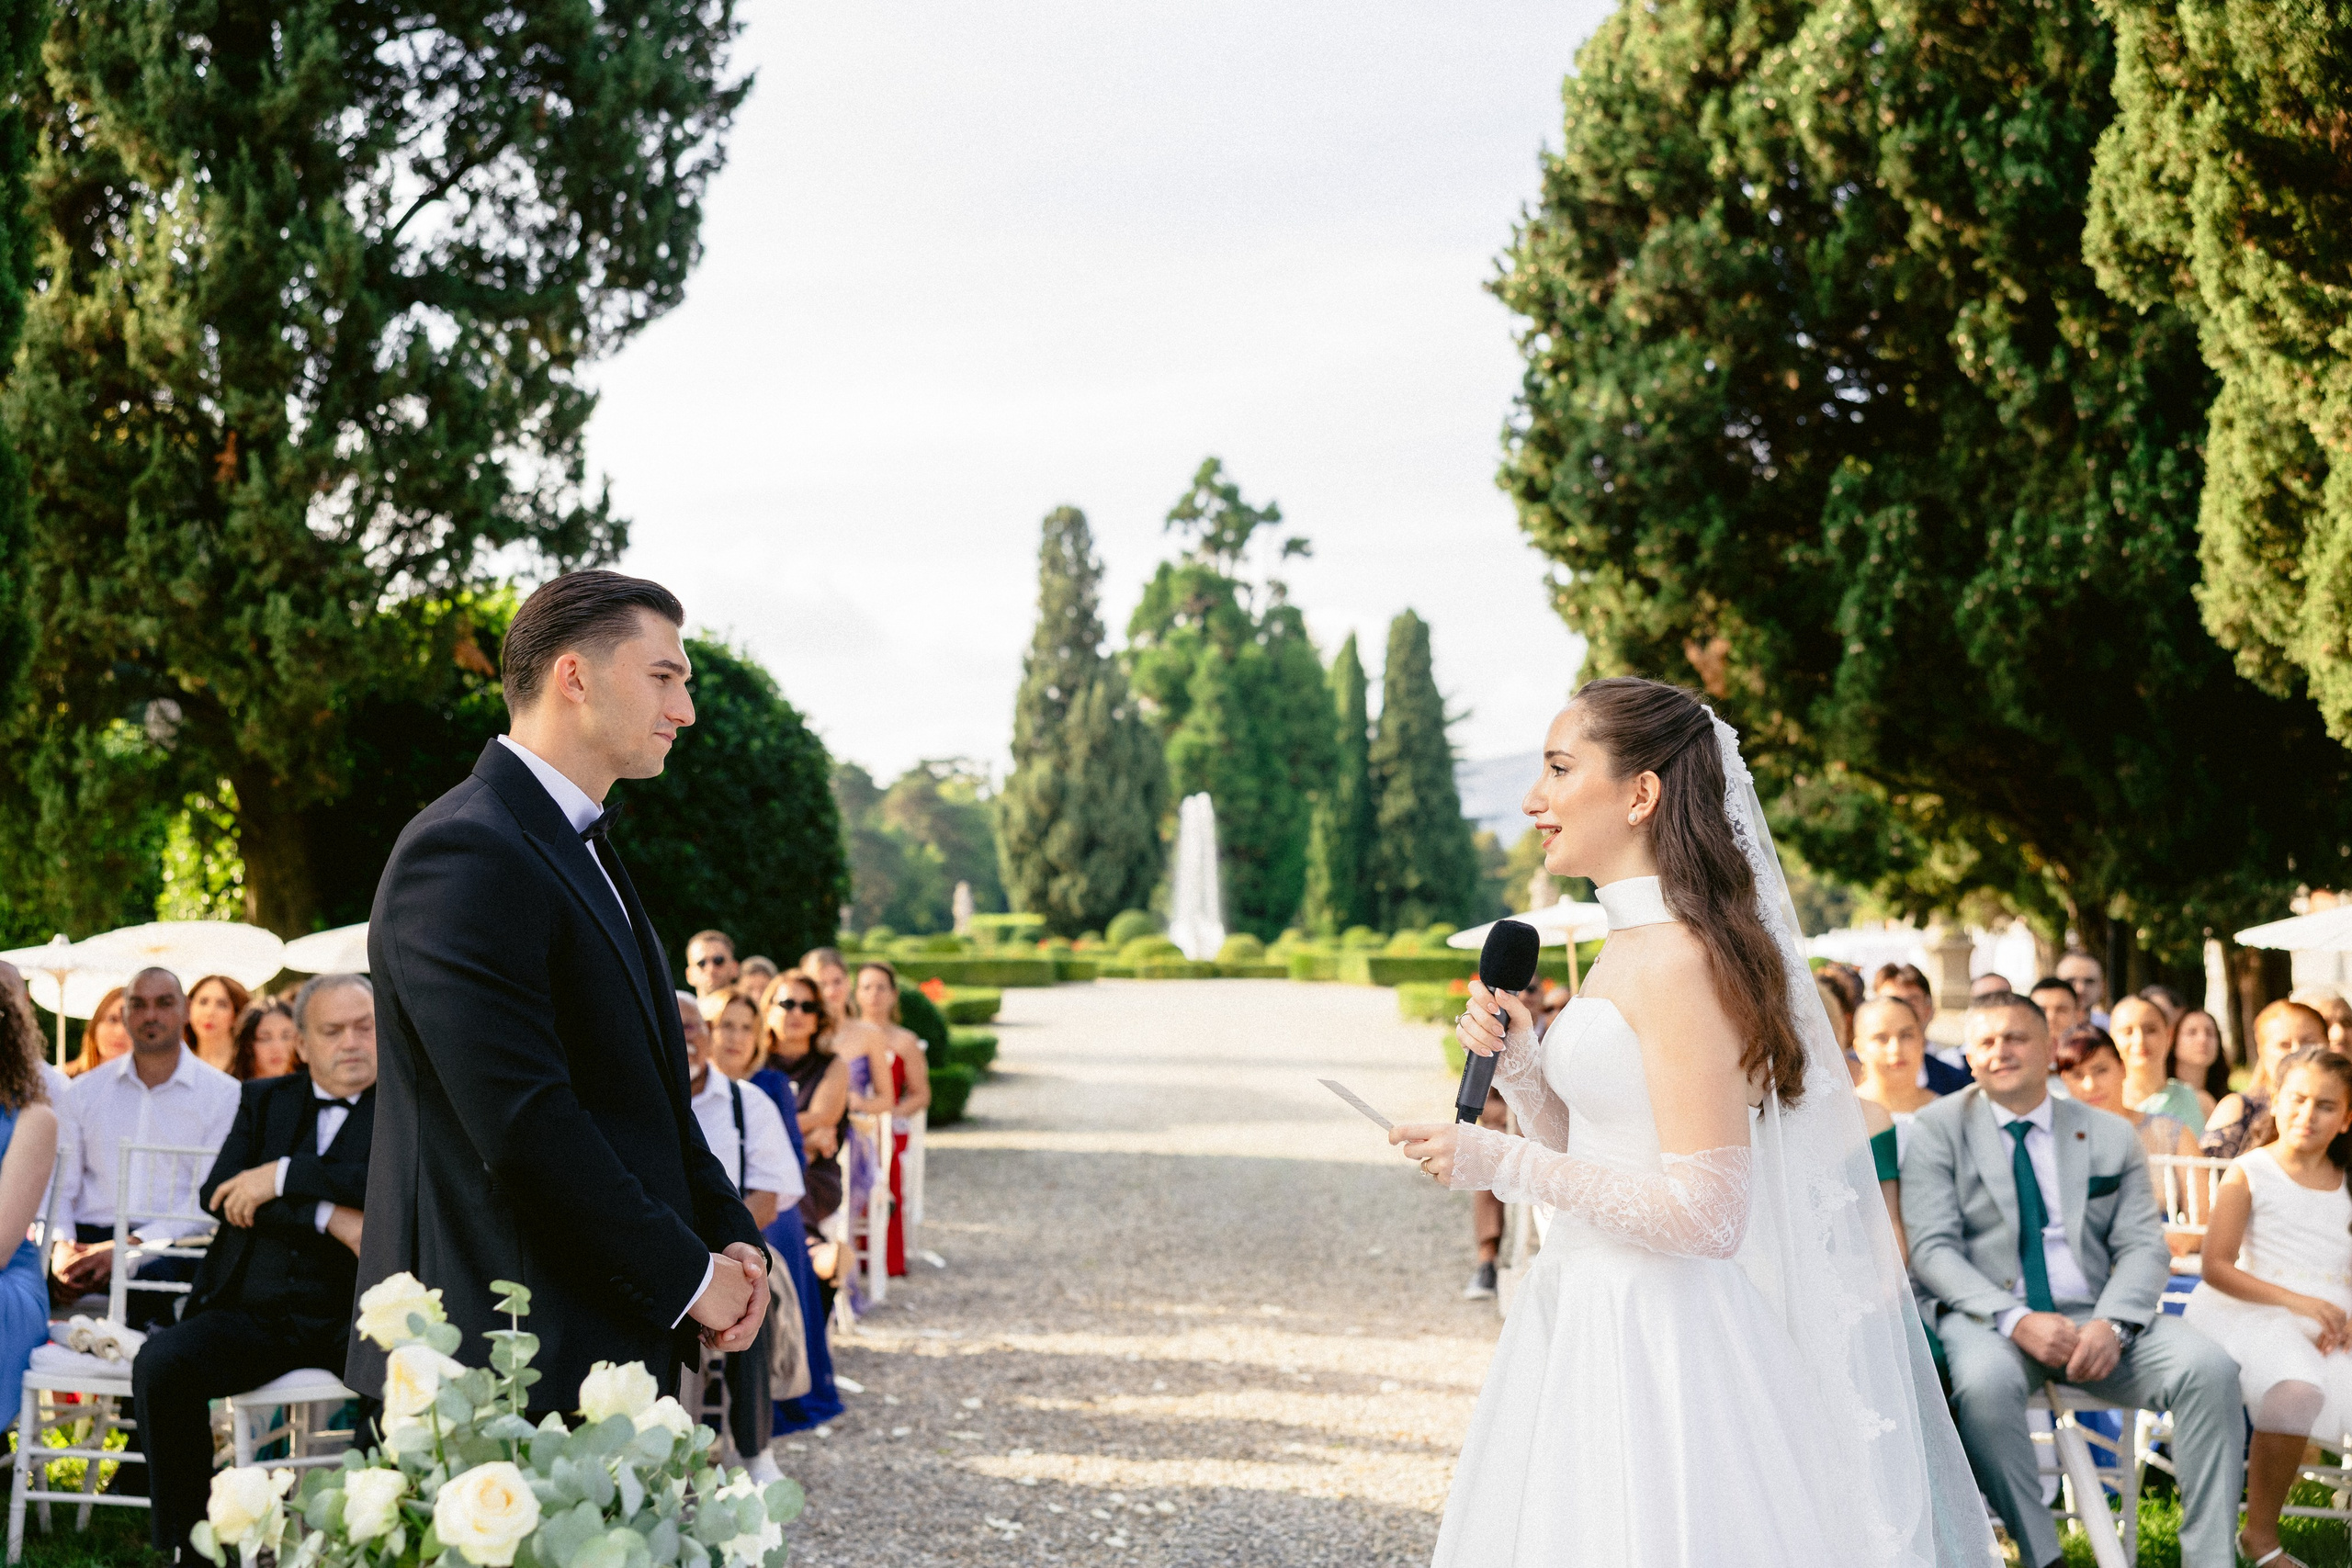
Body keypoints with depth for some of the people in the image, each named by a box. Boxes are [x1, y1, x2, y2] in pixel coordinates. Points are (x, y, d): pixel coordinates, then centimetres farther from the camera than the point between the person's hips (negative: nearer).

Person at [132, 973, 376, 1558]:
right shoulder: (264, 1099, 20)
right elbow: (220, 1192, 3)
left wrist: (284, 1176, -14)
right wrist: (330, 1218, -12)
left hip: (355, 1313, -3)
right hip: (254, 1310, 3)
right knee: (160, 1361, -25)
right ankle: (189, 1543, -12)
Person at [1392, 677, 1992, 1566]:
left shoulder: (1678, 960, -19)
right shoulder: (1629, 948, 11)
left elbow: (1706, 1211, -22)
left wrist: (1503, 1166, -19)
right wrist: (1515, 1064, 1)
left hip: (1657, 1336, -9)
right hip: (1596, 1321, 9)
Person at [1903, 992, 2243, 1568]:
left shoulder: (2111, 1135, 15)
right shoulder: (1937, 1128, 7)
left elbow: (2143, 1247, 8)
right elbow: (1931, 1248, -3)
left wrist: (2113, 1325, -15)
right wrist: (2015, 1320, -19)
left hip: (2096, 1317, 3)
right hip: (1988, 1319, -2)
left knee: (2209, 1368, -24)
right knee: (1984, 1382, -37)